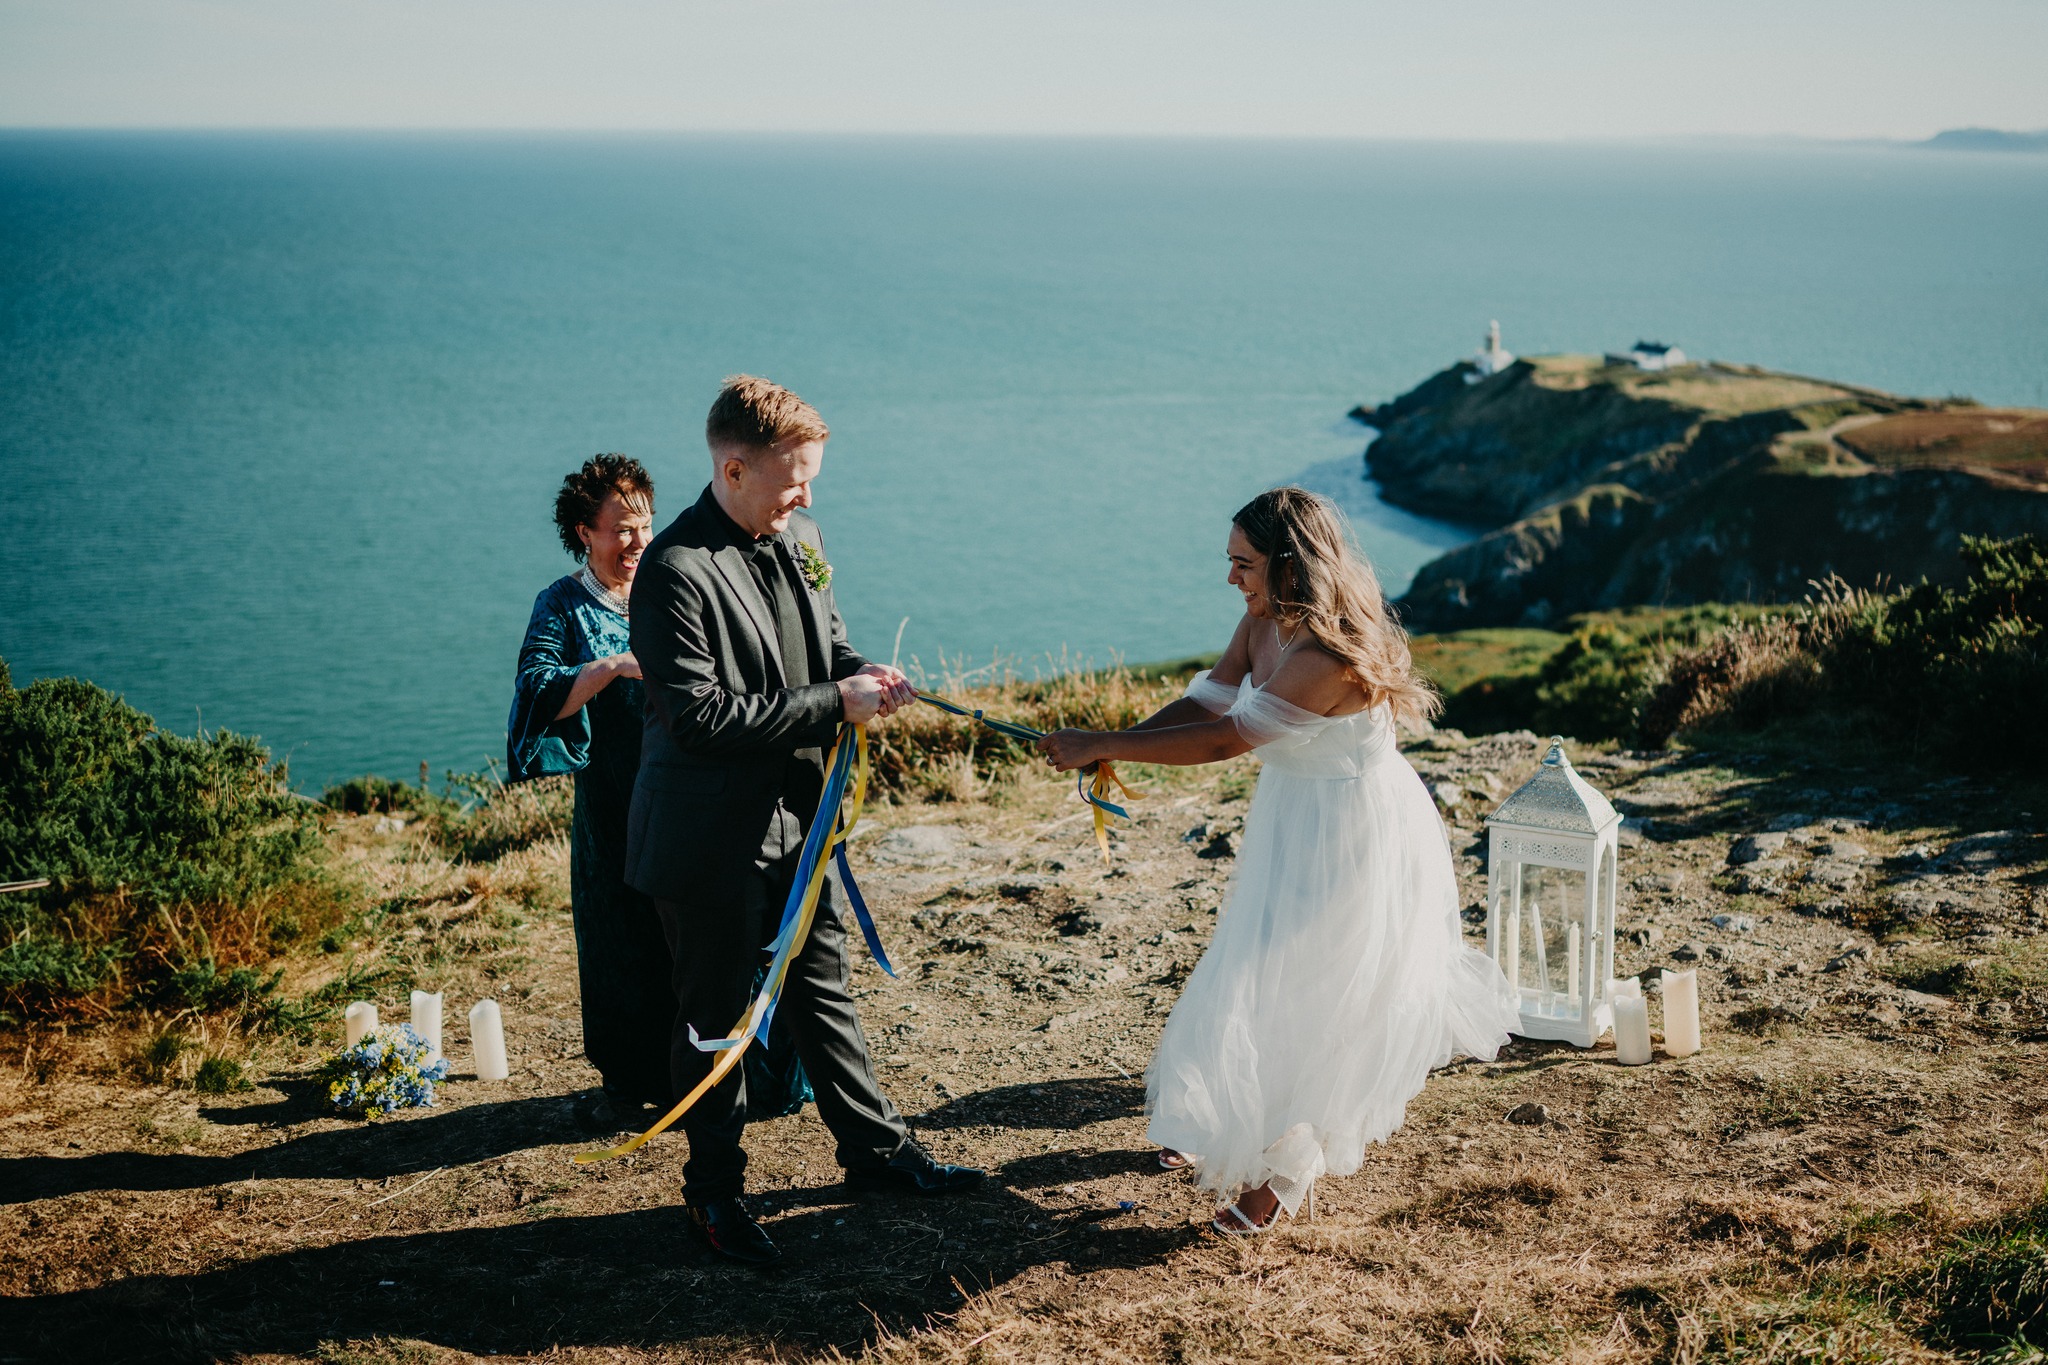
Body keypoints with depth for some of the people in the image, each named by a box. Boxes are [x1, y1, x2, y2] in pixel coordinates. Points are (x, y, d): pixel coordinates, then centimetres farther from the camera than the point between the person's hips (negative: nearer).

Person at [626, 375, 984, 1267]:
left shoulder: (799, 537, 4)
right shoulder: (675, 571, -22)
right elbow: (700, 716, -26)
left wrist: (863, 678, -5)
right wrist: (832, 705, -23)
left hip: (797, 817, 8)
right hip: (711, 837, -8)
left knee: (822, 993, 21)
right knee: (715, 1017, 8)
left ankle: (874, 1148, 36)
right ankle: (715, 1192, 24)